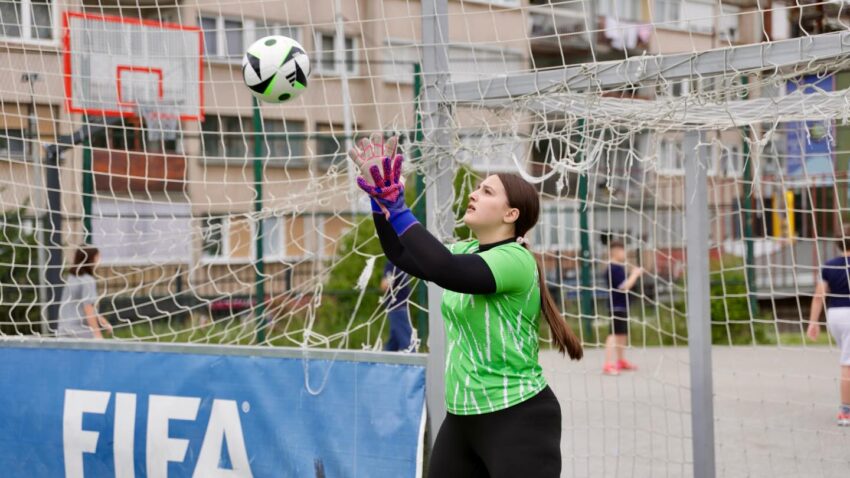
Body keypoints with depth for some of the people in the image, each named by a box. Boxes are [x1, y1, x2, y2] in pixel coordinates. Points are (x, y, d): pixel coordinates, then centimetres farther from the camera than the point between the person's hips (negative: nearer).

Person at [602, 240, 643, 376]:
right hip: (617, 306, -11)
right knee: (615, 334, -14)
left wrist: (634, 274, 13)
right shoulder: (614, 268, -18)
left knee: (623, 333, 19)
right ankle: (608, 364, -18)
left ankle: (621, 360, 31)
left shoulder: (619, 267, 14)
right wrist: (635, 274, -13)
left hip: (622, 305, 11)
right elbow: (624, 286, -23)